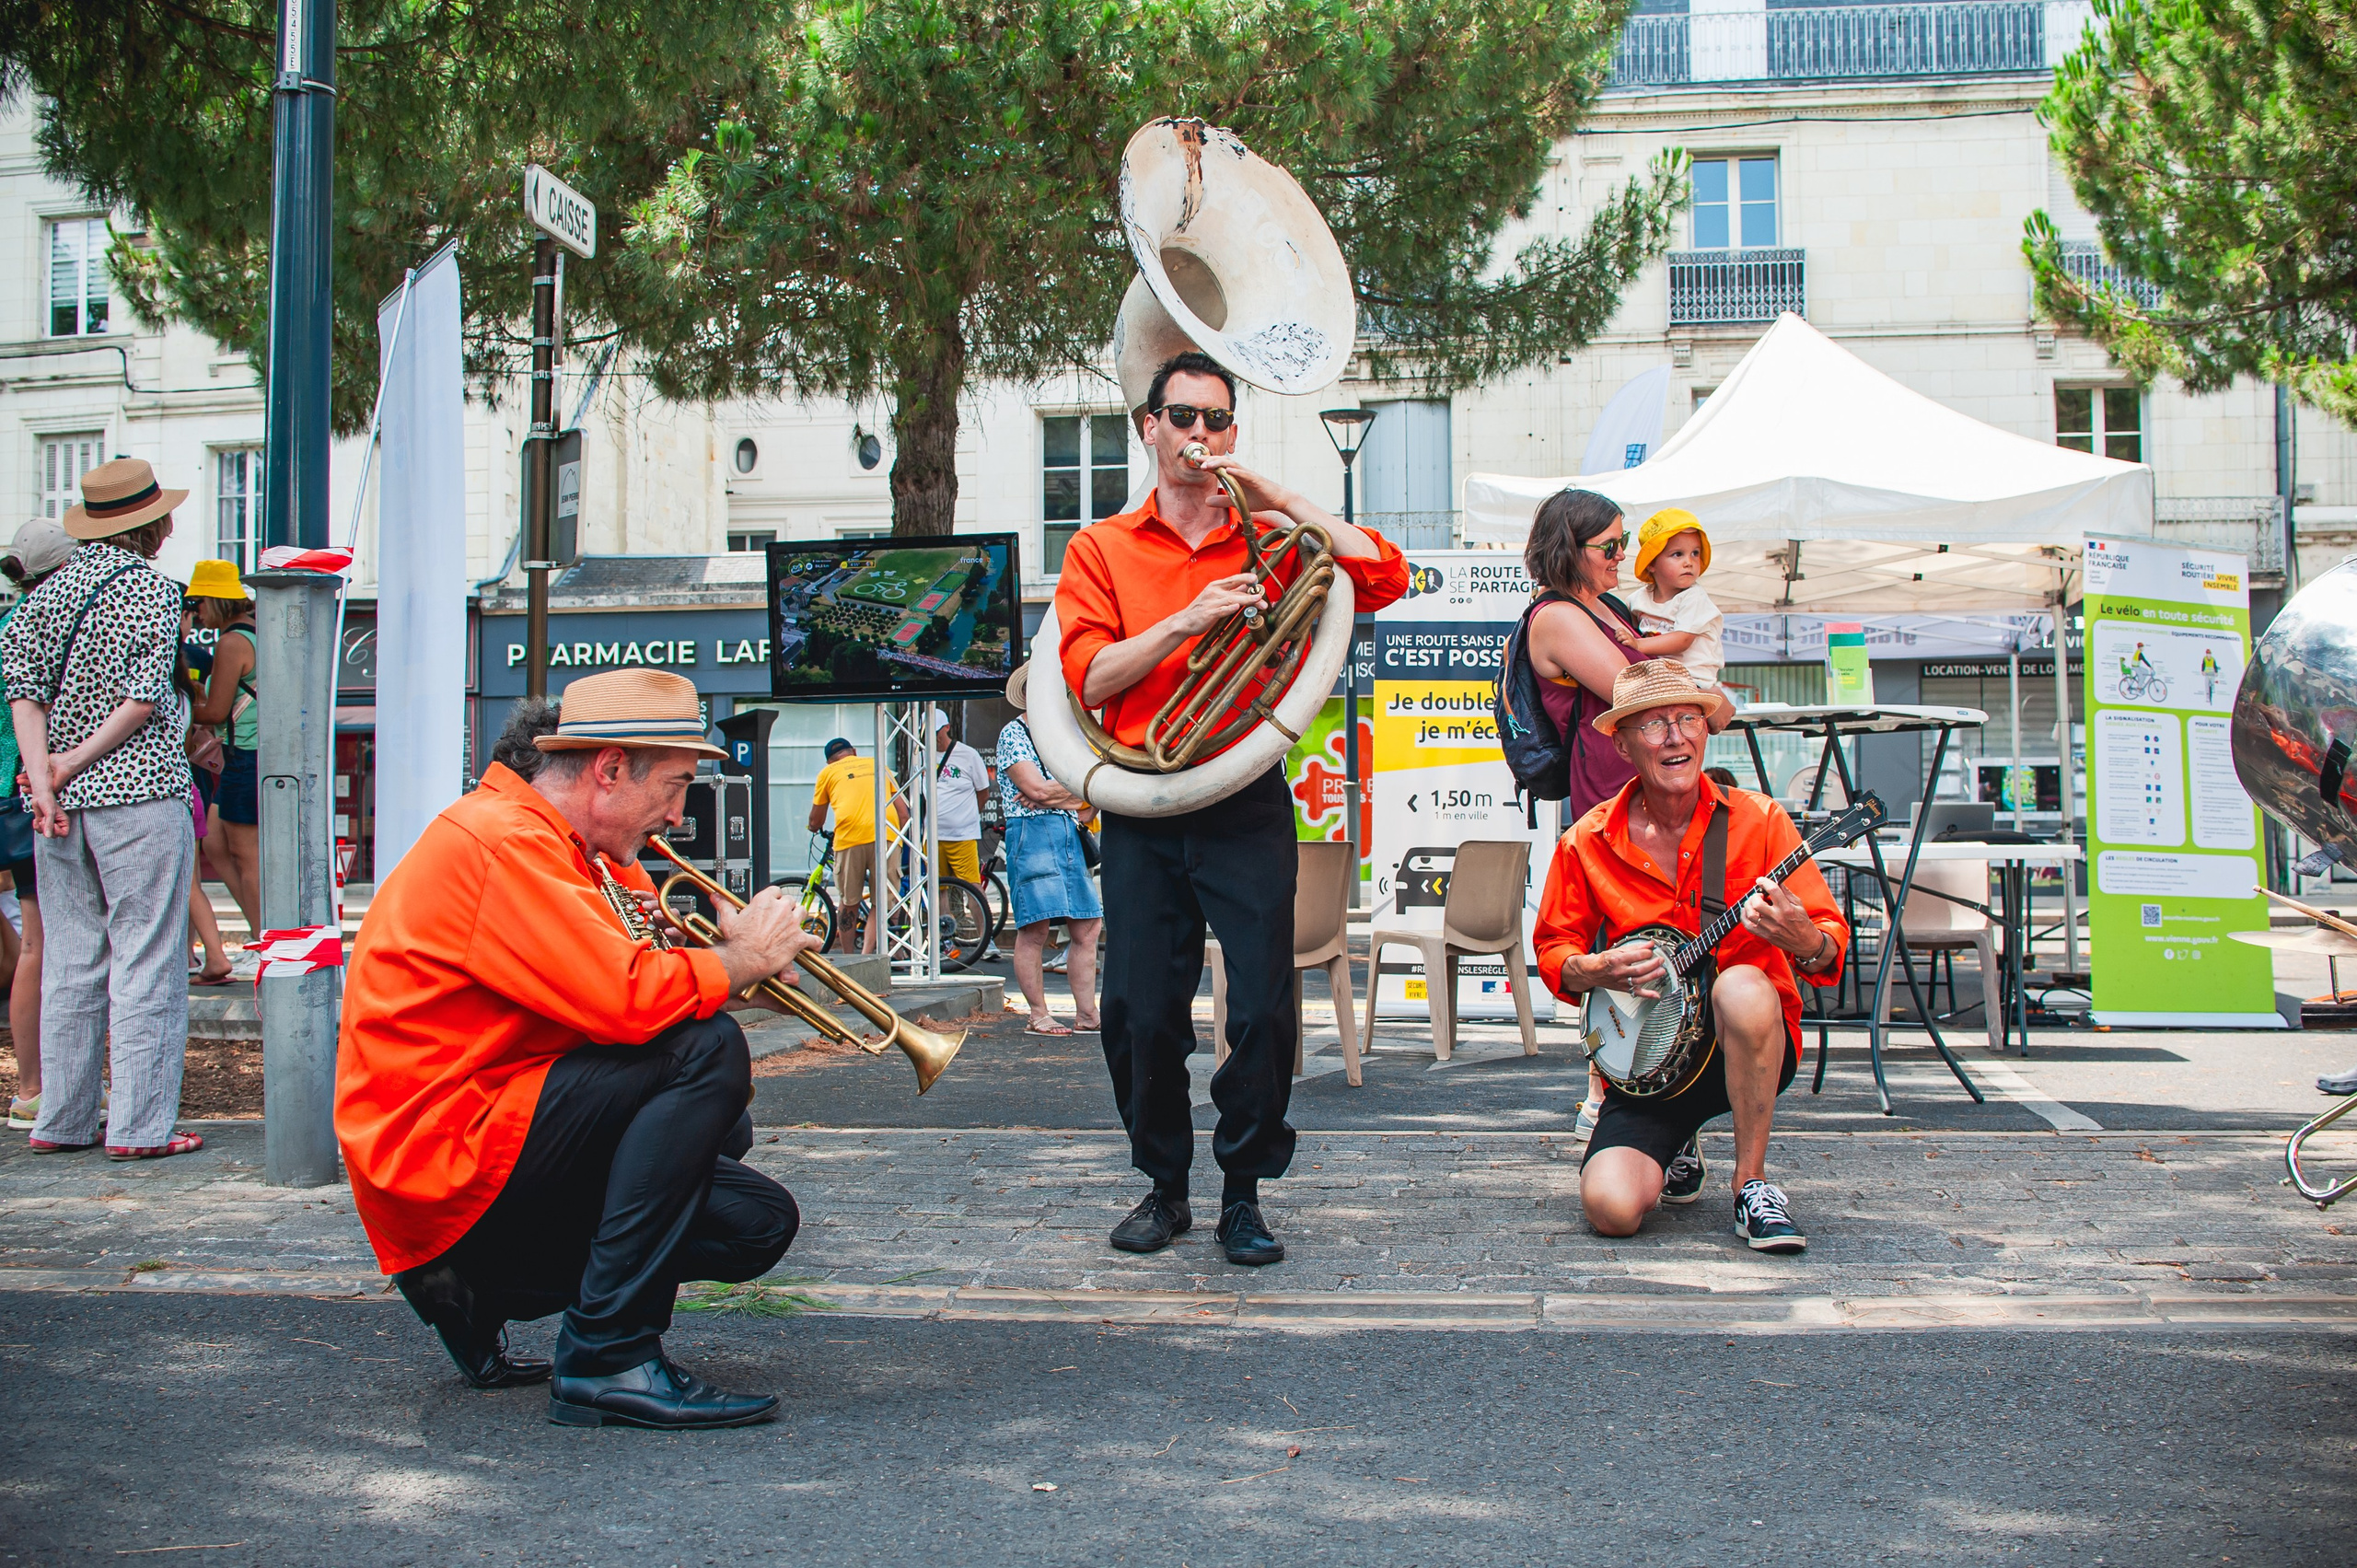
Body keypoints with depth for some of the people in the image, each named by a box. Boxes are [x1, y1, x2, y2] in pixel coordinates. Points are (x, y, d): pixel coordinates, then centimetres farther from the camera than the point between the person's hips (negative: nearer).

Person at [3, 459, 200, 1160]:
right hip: (139, 790, -6)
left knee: (69, 961, 12)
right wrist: (78, 760, -8)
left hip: (64, 803, 6)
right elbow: (145, 698, -13)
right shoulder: (152, 588, -6)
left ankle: (63, 1120, 16)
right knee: (145, 960, -2)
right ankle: (140, 1124, -1)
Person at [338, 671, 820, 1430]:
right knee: (705, 1049, -25)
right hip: (445, 1159, -10)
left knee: (759, 1223, 8)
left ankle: (483, 1291, 15)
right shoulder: (500, 841, -18)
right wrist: (746, 957, -11)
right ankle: (609, 1360, -23)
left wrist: (737, 950, -4)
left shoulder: (589, 857, 17)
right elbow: (627, 999, -28)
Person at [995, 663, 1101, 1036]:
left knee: (1089, 928, 3)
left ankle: (1087, 1015, 8)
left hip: (1070, 836, 7)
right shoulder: (1014, 733, 1)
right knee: (1034, 930, -8)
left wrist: (1052, 794, -6)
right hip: (1032, 834, -7)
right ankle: (1039, 1015, 0)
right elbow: (1034, 787, -12)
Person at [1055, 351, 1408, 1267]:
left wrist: (1273, 495, -7)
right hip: (1141, 810, 0)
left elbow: (1383, 575, -5)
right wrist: (1191, 618, -14)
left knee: (1263, 1009, -6)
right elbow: (1090, 676, -3)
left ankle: (1243, 1194, 10)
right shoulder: (1100, 550, 10)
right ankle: (1163, 1185, 19)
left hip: (1246, 806, 0)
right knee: (1139, 1013, 1)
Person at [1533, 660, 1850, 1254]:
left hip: (1752, 1048, -1)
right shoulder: (1588, 842, -2)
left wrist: (1802, 940, -31)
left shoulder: (1757, 820, -6)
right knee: (1611, 1207, -23)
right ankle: (1677, 1152, 18)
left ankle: (1752, 1182, -15)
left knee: (1742, 989, -37)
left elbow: (1831, 947, -8)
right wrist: (1598, 970, -13)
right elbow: (1553, 949, 9)